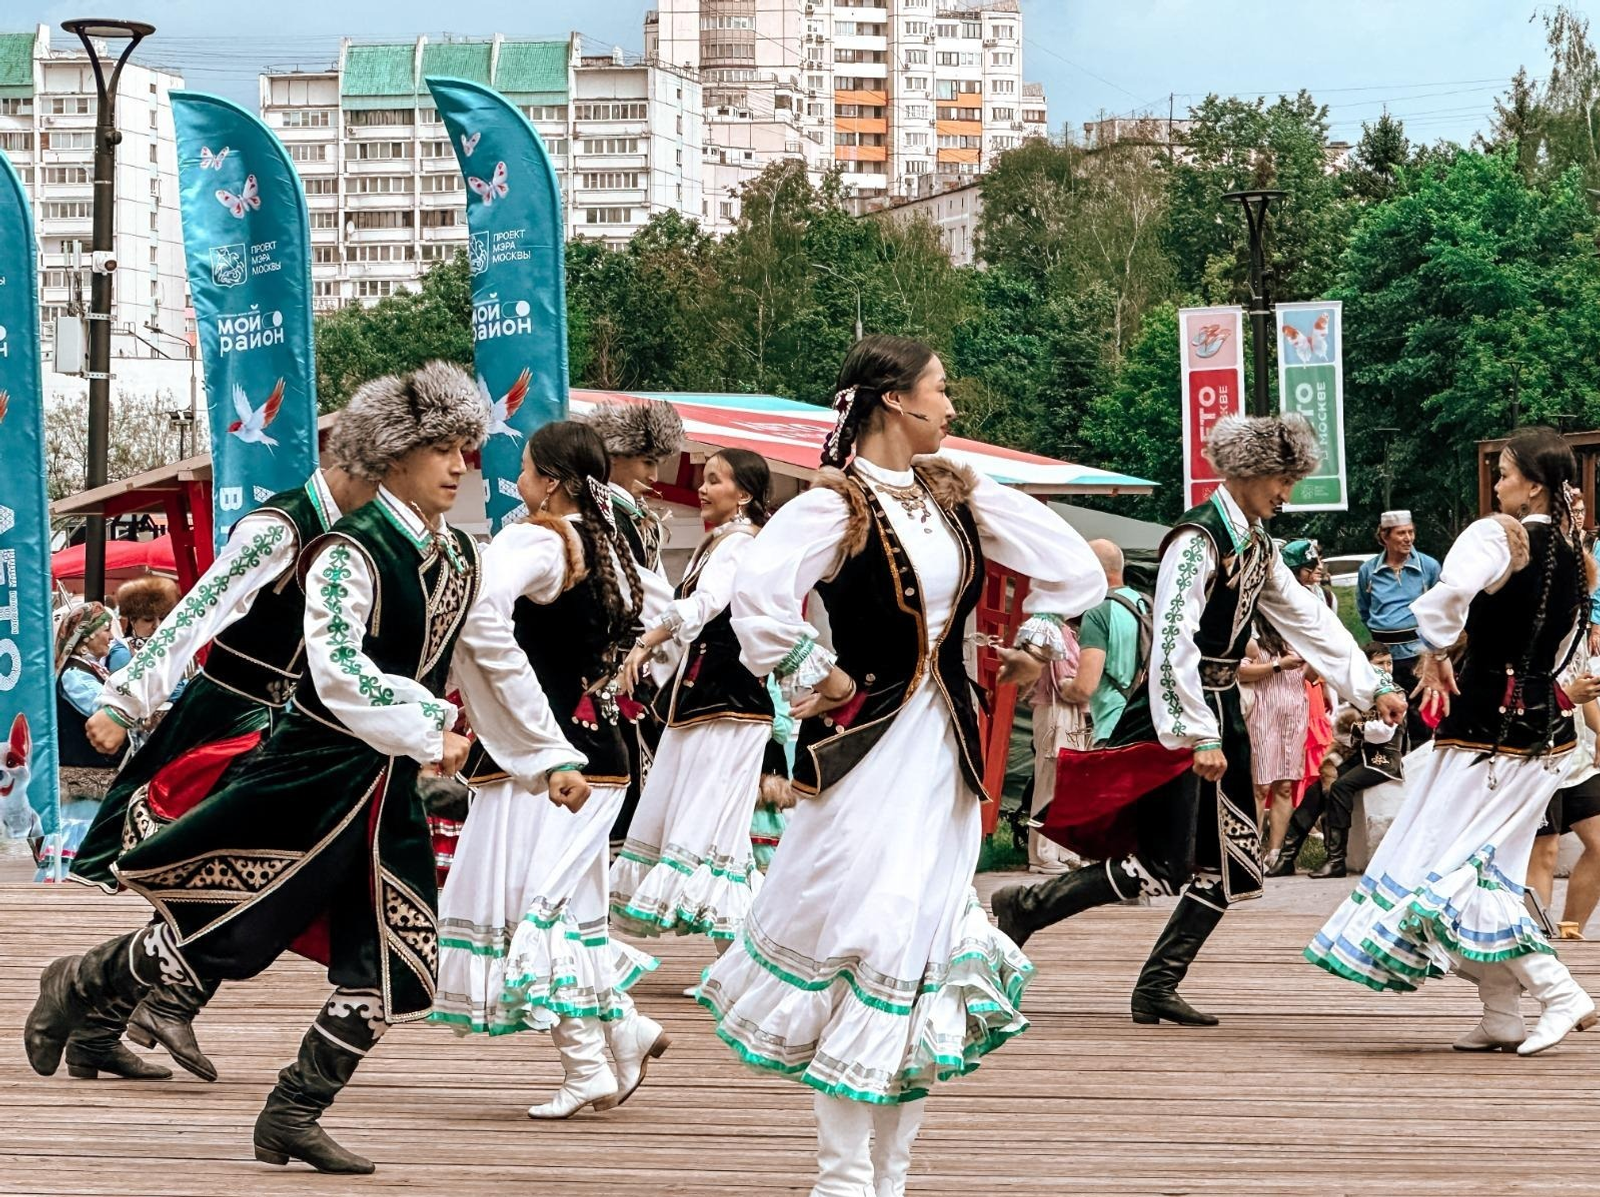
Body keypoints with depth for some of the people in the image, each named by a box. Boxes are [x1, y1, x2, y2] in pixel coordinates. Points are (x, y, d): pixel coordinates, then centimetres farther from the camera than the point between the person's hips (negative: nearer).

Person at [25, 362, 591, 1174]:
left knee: (392, 969, 1)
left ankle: (292, 1119, 11)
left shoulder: (457, 558, 8)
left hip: (391, 787, 8)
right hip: (314, 771, -8)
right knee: (228, 933, -3)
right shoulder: (351, 554, -17)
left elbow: (496, 666, 17)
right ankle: (81, 985, 21)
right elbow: (338, 670, -29)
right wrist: (427, 737, -32)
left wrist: (551, 759, 15)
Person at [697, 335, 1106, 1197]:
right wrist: (819, 682, -17)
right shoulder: (836, 506, -12)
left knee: (932, 942, 7)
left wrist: (1034, 644, 13)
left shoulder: (956, 497, 9)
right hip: (871, 751, -7)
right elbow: (758, 600, -27)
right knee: (866, 942, -7)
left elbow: (1070, 562, 19)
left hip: (946, 746, 7)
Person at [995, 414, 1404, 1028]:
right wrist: (1200, 736, -24)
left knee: (1234, 866, 5)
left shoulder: (1258, 547, 12)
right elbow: (1174, 642, -22)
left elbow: (1310, 621, 19)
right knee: (1164, 868, -14)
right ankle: (1023, 907, -1)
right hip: (1177, 710, -9)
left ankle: (1157, 987, 11)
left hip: (1220, 709, 9)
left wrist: (1373, 688, 15)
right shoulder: (1198, 539, -16)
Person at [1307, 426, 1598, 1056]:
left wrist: (1435, 651, -16)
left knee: (1452, 863, -2)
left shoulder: (1498, 535, -14)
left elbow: (1449, 593, -32)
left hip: (1486, 721, -8)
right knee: (1490, 867, 16)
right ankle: (1502, 1015, 13)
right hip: (1543, 717, 8)